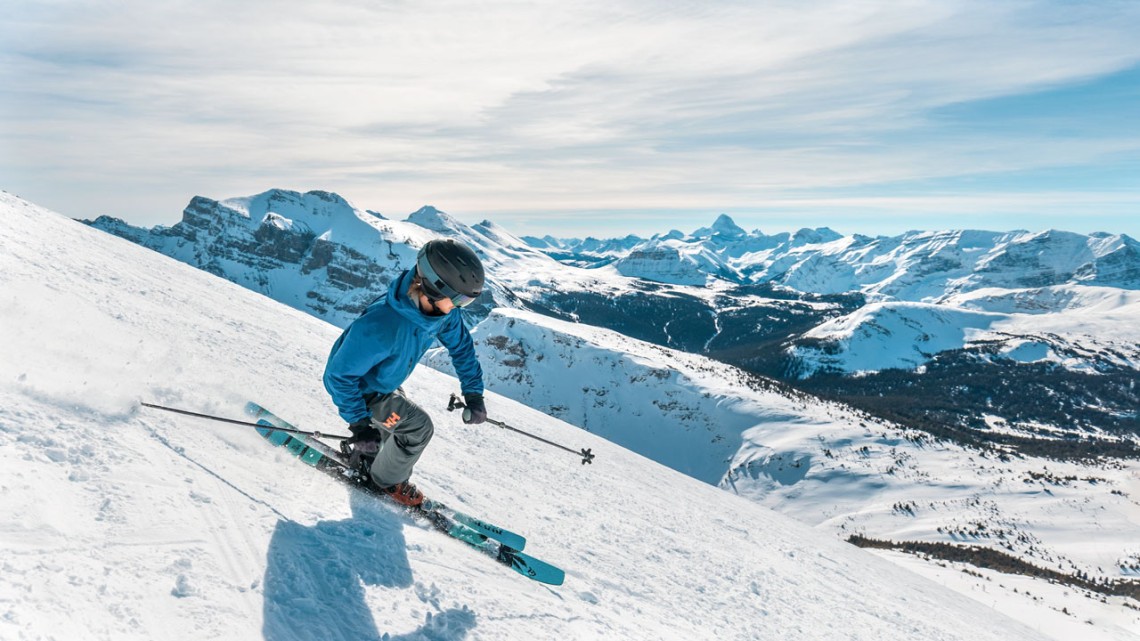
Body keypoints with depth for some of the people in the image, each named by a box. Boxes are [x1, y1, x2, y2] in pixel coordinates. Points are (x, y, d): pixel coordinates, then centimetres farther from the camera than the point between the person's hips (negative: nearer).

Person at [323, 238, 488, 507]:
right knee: (419, 427, -9)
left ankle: (364, 455, 59)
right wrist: (359, 423, -33)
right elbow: (340, 374, -34)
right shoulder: (382, 325, -46)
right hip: (357, 385, -7)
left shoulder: (442, 309, -24)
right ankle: (387, 481, 19)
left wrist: (474, 394, -5)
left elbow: (461, 345, -5)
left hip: (383, 378, 7)